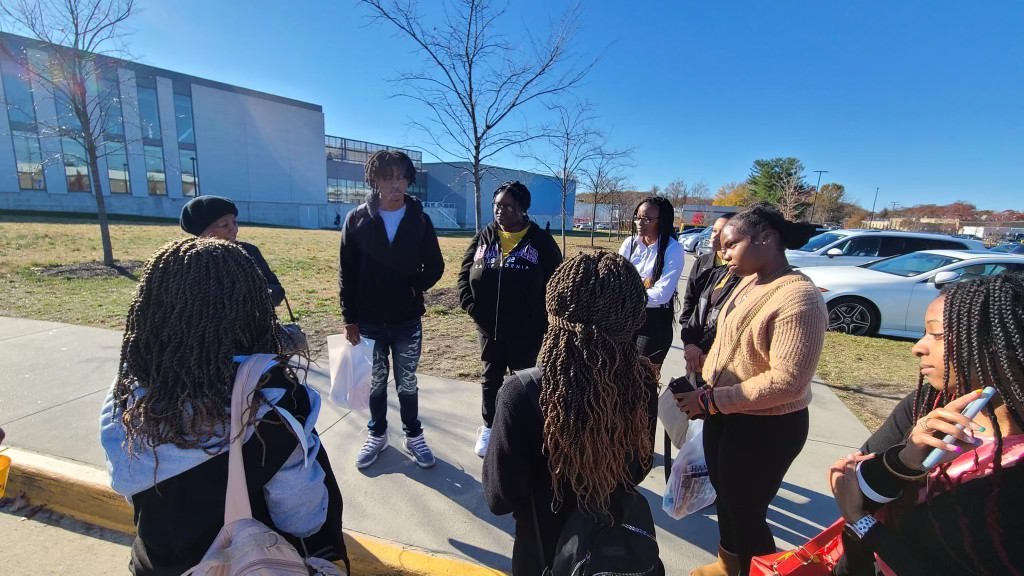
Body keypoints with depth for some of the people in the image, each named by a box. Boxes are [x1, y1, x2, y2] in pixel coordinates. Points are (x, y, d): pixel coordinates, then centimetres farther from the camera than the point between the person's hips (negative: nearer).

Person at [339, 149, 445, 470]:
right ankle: (377, 434, 36)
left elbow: (435, 267, 2)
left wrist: (415, 289, -13)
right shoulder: (357, 219, -4)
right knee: (376, 382, 16)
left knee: (407, 383, 12)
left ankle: (414, 436, 30)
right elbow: (346, 273, -2)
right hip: (369, 321, 0)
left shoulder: (419, 220, -3)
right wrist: (349, 318, -4)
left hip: (407, 321, 0)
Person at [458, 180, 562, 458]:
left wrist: (544, 322, -14)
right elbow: (465, 273, 5)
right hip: (488, 327, 3)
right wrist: (471, 306, -8)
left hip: (526, 330, -3)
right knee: (490, 378, 18)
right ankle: (488, 427, 38)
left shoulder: (541, 241, -8)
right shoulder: (484, 237, 2)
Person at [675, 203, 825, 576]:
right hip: (724, 414, 8)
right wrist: (703, 389, 1)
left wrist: (712, 401, -22)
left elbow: (787, 381, -27)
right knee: (723, 493, 25)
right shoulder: (749, 282, 2)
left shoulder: (799, 299, -23)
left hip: (766, 427, -8)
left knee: (745, 510, 9)